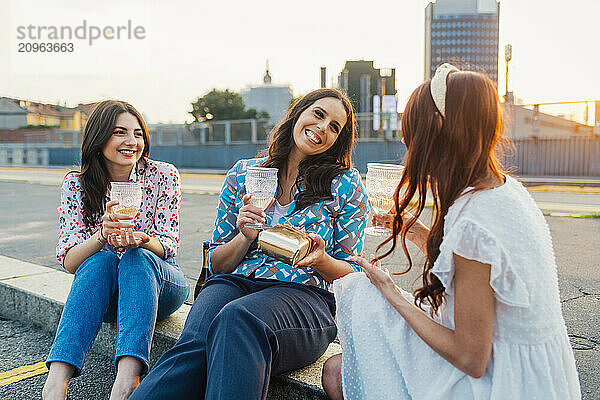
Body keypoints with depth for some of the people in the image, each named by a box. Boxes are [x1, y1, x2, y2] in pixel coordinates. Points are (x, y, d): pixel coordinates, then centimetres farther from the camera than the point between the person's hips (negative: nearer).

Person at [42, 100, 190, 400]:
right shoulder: (76, 185, -3)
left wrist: (139, 239, -34)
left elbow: (167, 245, -10)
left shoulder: (163, 176, -6)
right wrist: (103, 234, -32)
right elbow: (68, 261, -10)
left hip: (158, 283, -1)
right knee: (101, 259, -32)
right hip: (100, 291, 1)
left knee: (137, 258, -33)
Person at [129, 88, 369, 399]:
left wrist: (321, 260, -12)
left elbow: (351, 272, 11)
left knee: (237, 318, -38)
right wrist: (245, 236, -5)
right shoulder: (242, 174, 14)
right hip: (236, 283, 2)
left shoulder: (346, 184, 10)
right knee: (194, 343, -34)